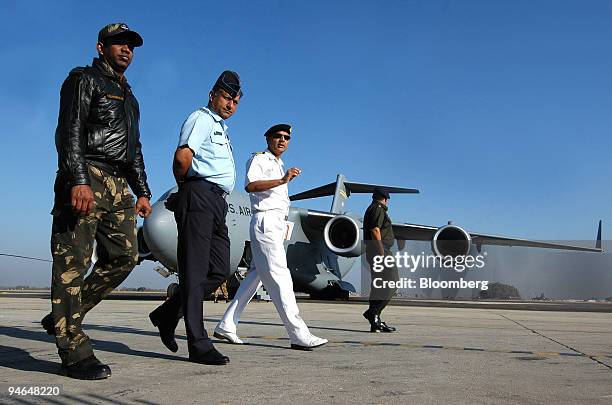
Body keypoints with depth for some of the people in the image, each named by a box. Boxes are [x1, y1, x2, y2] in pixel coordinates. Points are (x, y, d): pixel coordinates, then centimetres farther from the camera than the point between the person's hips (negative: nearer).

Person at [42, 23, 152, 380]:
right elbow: (69, 132, -10)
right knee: (74, 261, -8)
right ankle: (75, 352, -8)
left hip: (119, 186, 8)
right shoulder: (84, 80, 5)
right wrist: (78, 180, -23)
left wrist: (142, 192, 19)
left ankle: (64, 317, 13)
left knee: (124, 256, 0)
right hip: (86, 178, -8)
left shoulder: (128, 96, 29)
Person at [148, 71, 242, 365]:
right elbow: (183, 157, -18)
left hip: (217, 202, 9)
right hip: (199, 196, -9)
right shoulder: (201, 118, -1)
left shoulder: (222, 128, 30)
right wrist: (184, 185, -1)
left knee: (219, 270, 5)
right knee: (195, 271, -9)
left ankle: (167, 315, 17)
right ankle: (199, 345, -9)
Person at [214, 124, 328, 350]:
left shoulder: (279, 166, 27)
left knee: (255, 276, 7)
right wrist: (283, 180, -29)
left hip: (276, 225, 10)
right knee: (279, 276, -13)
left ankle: (226, 326, 12)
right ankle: (299, 335, -17)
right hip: (265, 221, -10)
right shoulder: (258, 160, -1)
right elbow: (250, 186, -21)